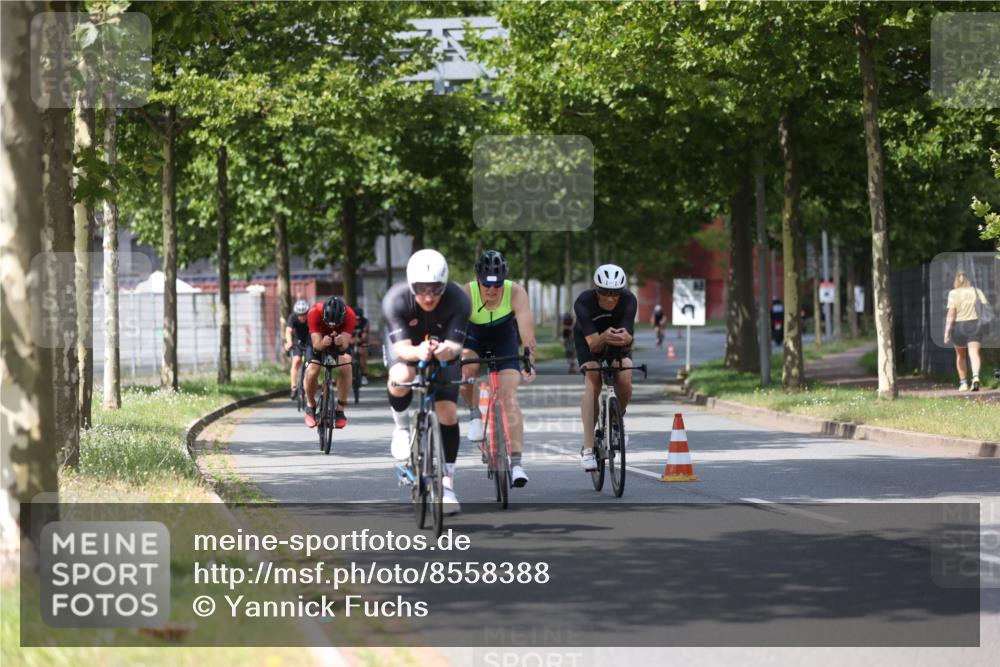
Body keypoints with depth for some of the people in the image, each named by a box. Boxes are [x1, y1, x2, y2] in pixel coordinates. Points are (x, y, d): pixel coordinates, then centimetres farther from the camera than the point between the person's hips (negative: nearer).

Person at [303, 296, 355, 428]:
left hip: (339, 343, 0)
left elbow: (345, 345, -37)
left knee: (346, 367, -28)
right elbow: (316, 344, -36)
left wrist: (342, 343, -60)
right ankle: (310, 406, 5)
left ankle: (340, 409, -15)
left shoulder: (349, 316, -33)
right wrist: (322, 343, -59)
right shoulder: (315, 313, -36)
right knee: (311, 372, -24)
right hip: (319, 340, 0)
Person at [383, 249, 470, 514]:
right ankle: (401, 426, -3)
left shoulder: (458, 301, -33)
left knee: (448, 412, -10)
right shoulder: (395, 300, -34)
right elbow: (401, 346, -37)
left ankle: (447, 484, 3)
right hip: (406, 344, -1)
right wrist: (418, 352, -60)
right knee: (401, 379, -35)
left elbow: (455, 345, -35)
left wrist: (447, 350, -59)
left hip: (442, 346, 1)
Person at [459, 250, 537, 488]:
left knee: (510, 398, -14)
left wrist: (530, 363, -49)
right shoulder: (465, 294, -31)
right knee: (466, 370, -33)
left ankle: (516, 464, -17)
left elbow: (527, 331, -37)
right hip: (474, 337, 0)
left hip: (504, 340, 0)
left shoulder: (515, 293, -31)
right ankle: (475, 414, -2)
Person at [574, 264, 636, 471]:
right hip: (589, 339, -1)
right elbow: (592, 343, -40)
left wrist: (625, 338, -61)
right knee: (592, 383, -25)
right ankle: (588, 449, -27)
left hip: (618, 341, 1)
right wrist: (603, 338, -62)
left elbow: (628, 340, -37)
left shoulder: (629, 301, -31)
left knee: (625, 383, -23)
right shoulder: (584, 302, -35)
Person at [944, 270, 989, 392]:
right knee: (974, 354, -8)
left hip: (959, 326, -1)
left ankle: (963, 383, 20)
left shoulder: (953, 294, -6)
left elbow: (951, 314, -11)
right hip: (975, 324, 1)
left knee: (960, 356, 16)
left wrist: (947, 331, -10)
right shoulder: (977, 291, 2)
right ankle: (976, 376, -32)